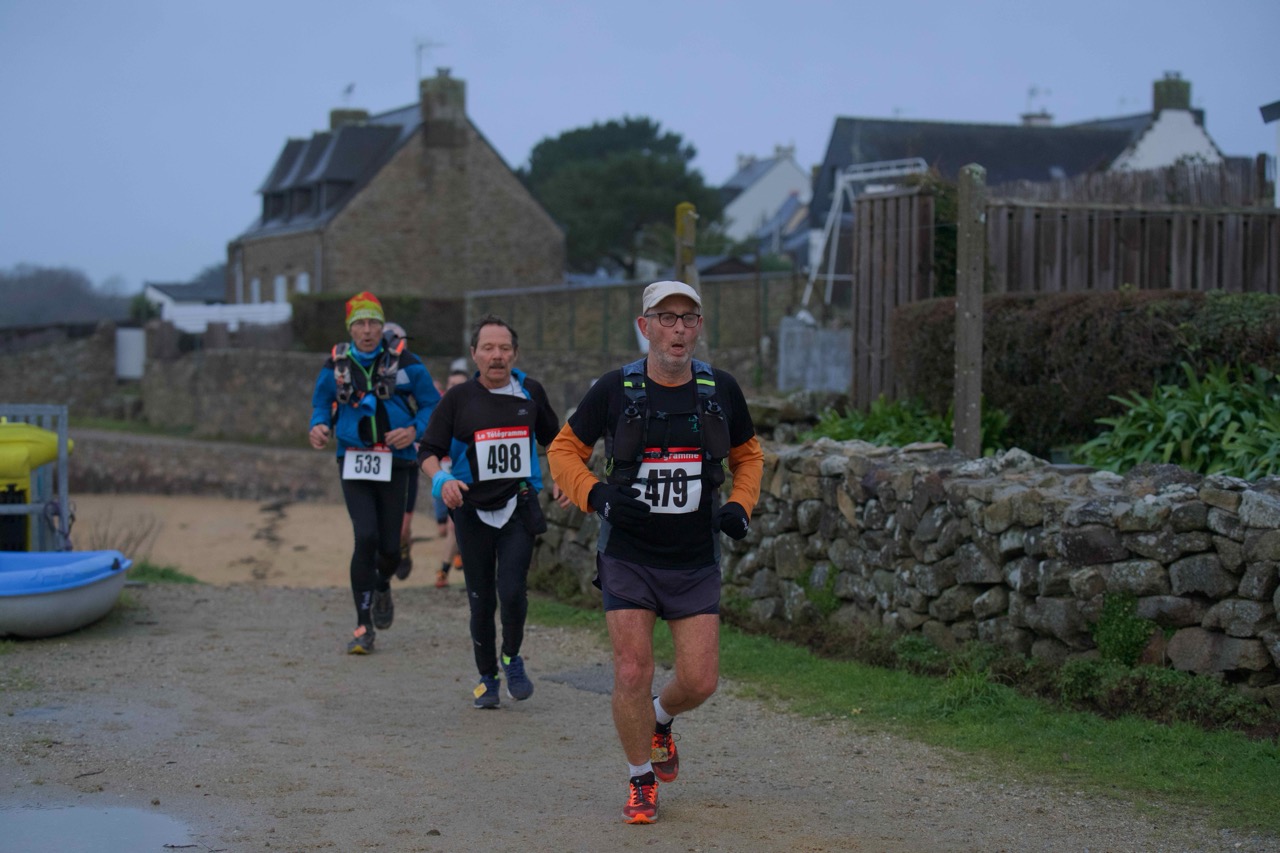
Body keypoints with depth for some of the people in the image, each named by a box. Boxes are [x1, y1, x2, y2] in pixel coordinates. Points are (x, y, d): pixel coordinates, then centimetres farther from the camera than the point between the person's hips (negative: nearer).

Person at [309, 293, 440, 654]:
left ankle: (382, 587, 42)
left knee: (390, 547, 3)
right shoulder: (336, 365, 1)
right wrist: (319, 426, -9)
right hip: (353, 462, 0)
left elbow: (432, 404, 3)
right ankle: (364, 626, -6)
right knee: (366, 537, -16)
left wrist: (414, 430, -15)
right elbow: (321, 403, 13)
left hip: (393, 463, 0)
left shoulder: (404, 362, -4)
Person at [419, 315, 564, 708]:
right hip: (473, 510, 0)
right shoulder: (459, 399, -2)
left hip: (519, 506, 0)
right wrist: (442, 480, -20)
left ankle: (513, 660, 12)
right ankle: (487, 678, 22)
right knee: (482, 600, 4)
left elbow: (553, 439, 20)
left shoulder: (530, 392, 4)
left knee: (512, 590, -14)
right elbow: (428, 451, 0)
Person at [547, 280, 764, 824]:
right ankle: (640, 780, 16)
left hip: (696, 561, 2)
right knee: (632, 673, -7)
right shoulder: (615, 390, -6)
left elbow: (748, 455, 16)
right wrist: (595, 495, -15)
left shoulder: (720, 390, 1)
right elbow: (563, 450, 3)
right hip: (628, 559, -2)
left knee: (700, 681, -1)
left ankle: (661, 720, 36)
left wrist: (741, 504, -2)